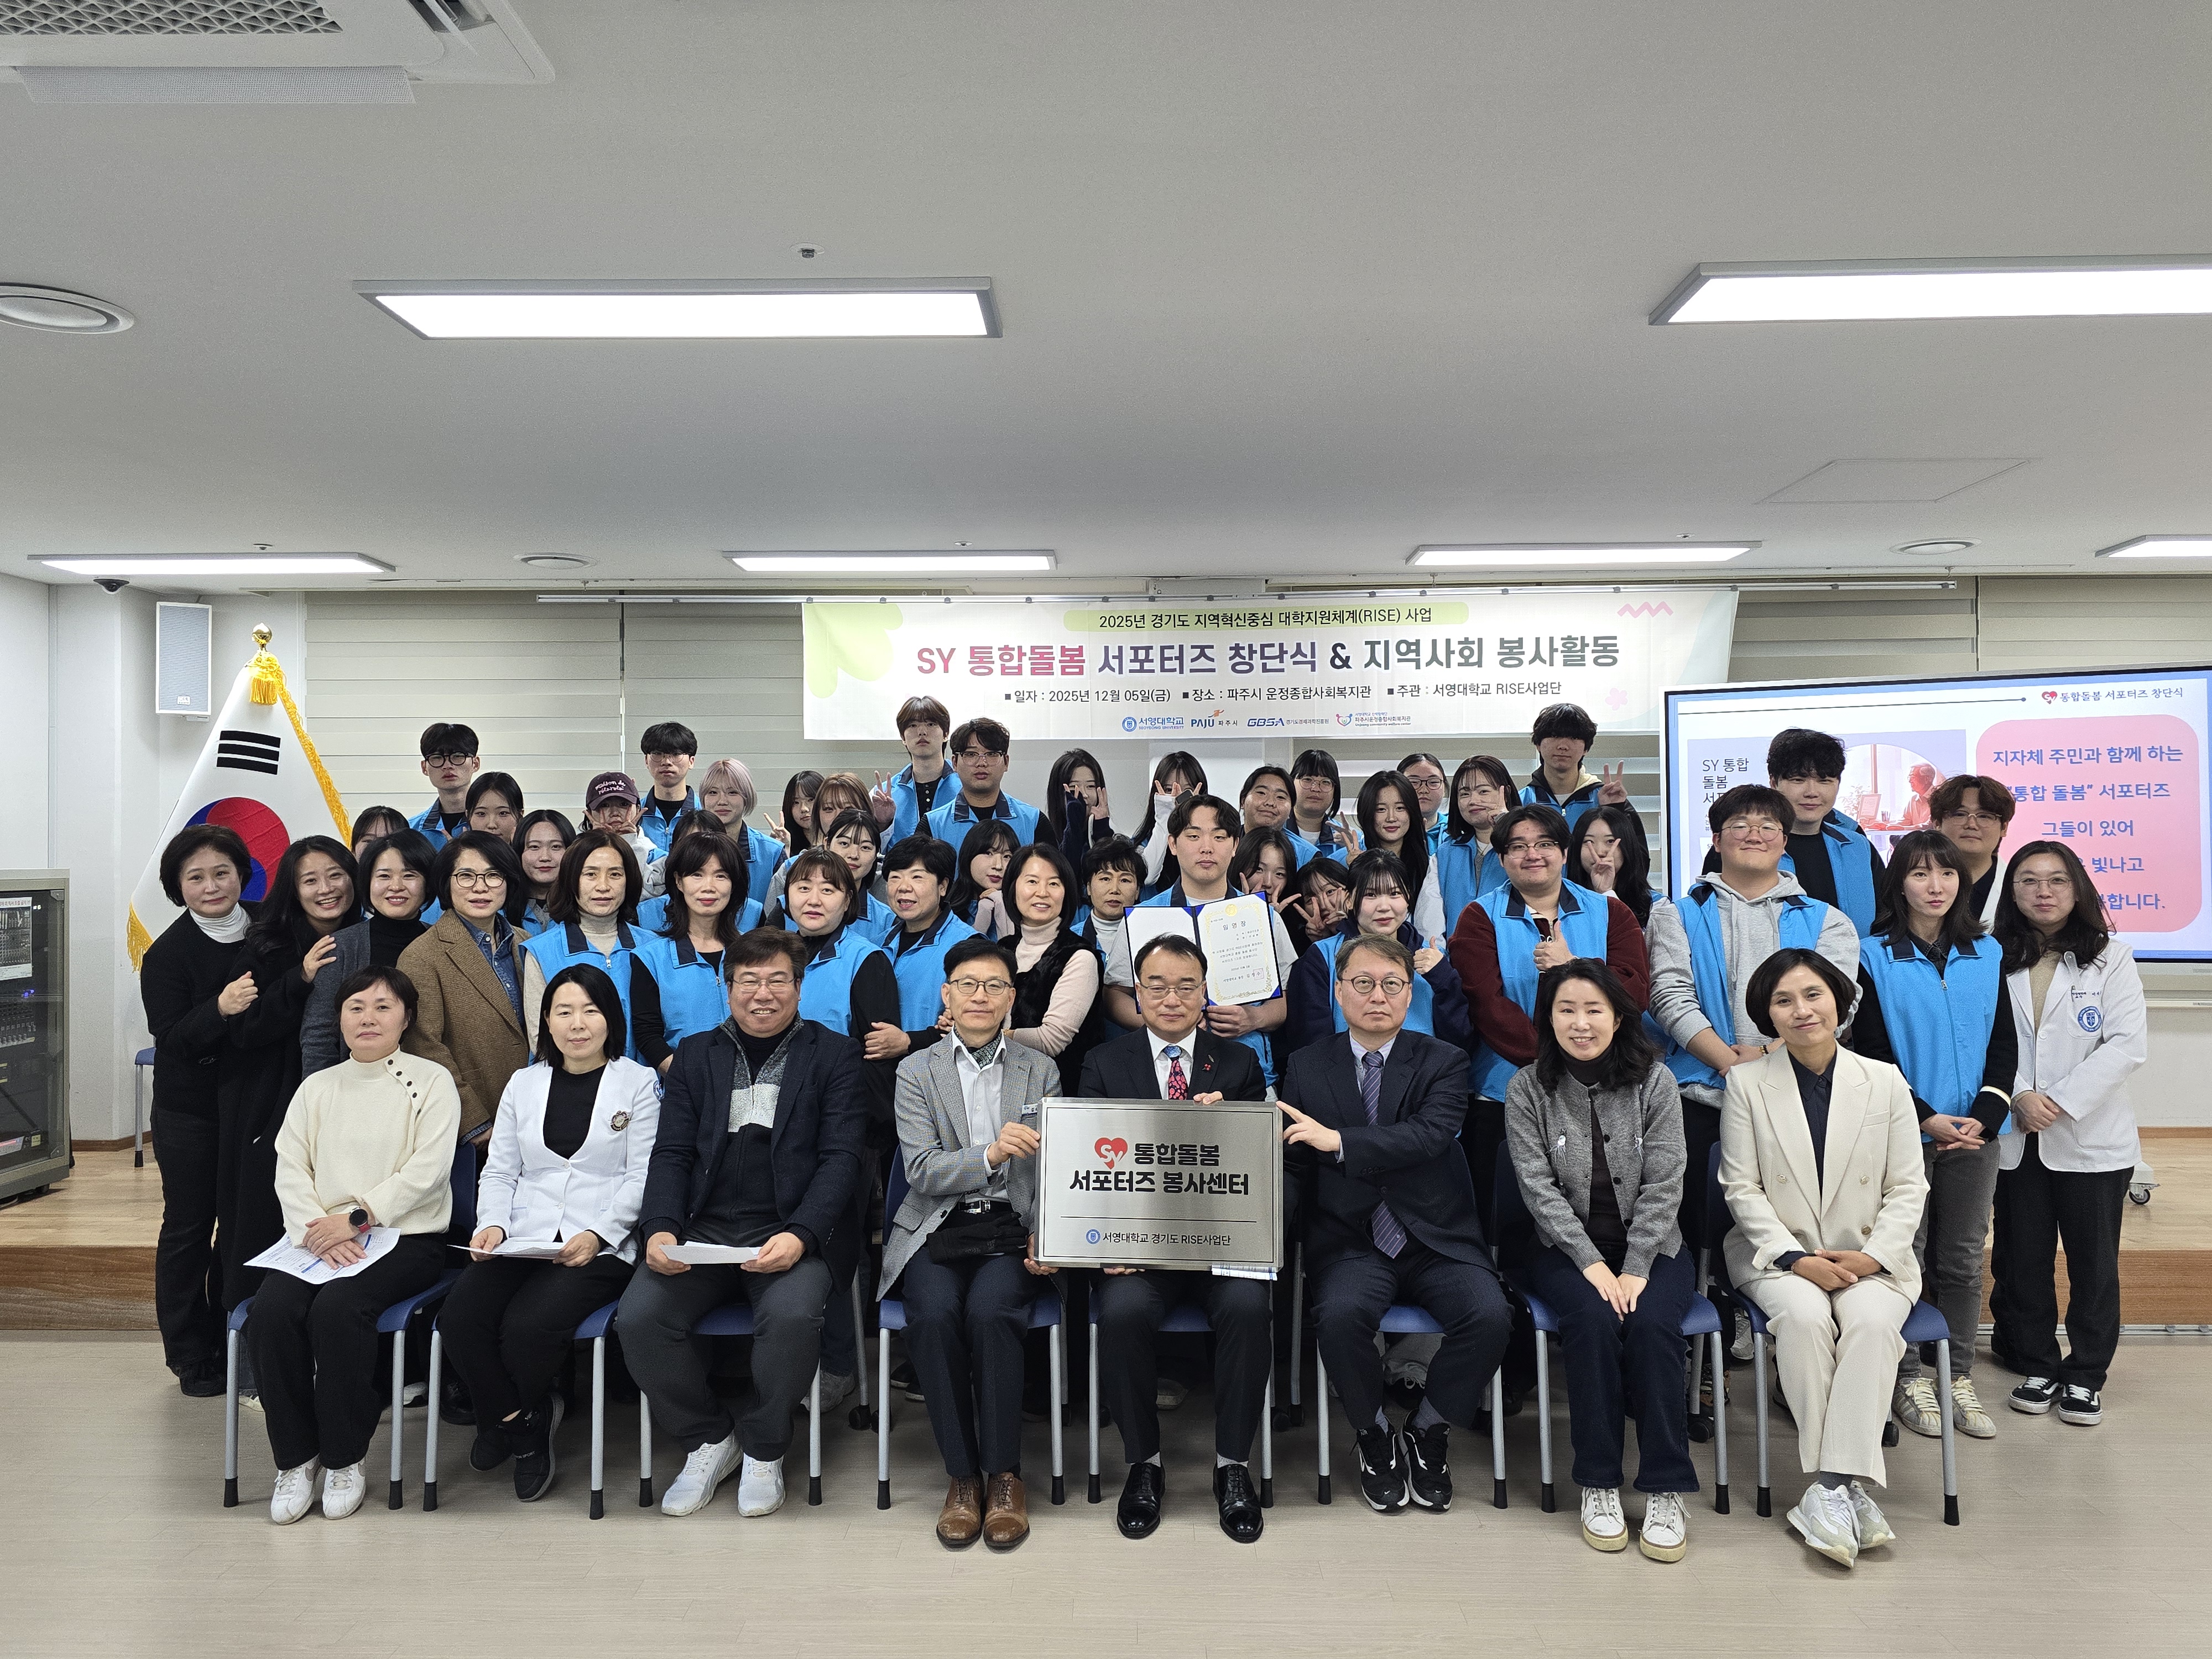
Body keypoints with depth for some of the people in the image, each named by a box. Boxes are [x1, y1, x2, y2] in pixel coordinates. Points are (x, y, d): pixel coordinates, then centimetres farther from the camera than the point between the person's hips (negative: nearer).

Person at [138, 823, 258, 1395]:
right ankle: (189, 1357, 18)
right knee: (188, 1228, 5)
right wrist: (220, 1008, -33)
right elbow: (170, 1037, -16)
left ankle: (227, 1346, 22)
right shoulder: (167, 954, -10)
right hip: (189, 1110, -3)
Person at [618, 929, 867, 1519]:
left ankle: (763, 1448, -2)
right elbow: (672, 1151, 10)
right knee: (638, 1316, -22)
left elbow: (841, 1156, -2)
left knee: (791, 1313, -32)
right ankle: (708, 1439, 5)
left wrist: (800, 1235, -18)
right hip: (704, 1229, 3)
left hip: (793, 1232, -3)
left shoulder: (834, 1055, 7)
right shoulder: (696, 1054, 17)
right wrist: (661, 1228, -10)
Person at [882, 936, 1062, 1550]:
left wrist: (1047, 1239, -11)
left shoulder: (1041, 1070, 10)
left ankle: (1004, 1475, -14)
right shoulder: (917, 1071, 6)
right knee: (934, 1313, -30)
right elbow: (921, 1172, -5)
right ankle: (962, 1475, -13)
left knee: (991, 1309, -30)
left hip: (1013, 1229, 0)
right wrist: (990, 1155, -23)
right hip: (939, 1229, 0)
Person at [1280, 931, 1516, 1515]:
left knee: (1490, 1316, -26)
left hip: (1438, 1242, 0)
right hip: (1351, 1243, 0)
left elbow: (1431, 1135, -16)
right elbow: (1293, 1167, 5)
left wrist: (1339, 1140, -26)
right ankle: (1376, 1439, 0)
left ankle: (1427, 1433, 2)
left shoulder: (1443, 1062, 3)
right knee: (1340, 1316, -30)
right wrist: (1269, 1226, -15)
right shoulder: (1307, 1066, 7)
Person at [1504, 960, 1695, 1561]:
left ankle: (1665, 1490, -14)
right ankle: (1598, 1484, -14)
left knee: (1651, 1325, -28)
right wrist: (1592, 1264, -17)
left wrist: (1635, 1270, -15)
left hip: (1651, 1247, 1)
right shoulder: (1528, 1089, -3)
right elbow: (1539, 1187, -7)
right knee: (1593, 1321, -29)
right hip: (1567, 1251, 0)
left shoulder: (1654, 1082, -2)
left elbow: (1663, 1184, -6)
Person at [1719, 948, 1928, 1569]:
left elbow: (1908, 1186, 5)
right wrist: (1794, 1257, -13)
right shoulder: (1747, 1082, 3)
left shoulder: (1885, 1082, 7)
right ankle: (1850, 1487, -24)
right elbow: (1741, 1189, -1)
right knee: (1804, 1315, -32)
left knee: (1872, 1320, -31)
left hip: (1870, 1258, 1)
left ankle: (1831, 1485, -30)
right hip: (1780, 1254, -1)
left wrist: (1874, 1255, -11)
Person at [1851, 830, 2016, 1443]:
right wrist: (1927, 1118, -13)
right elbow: (1871, 1051, -6)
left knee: (1964, 1259, 10)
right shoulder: (1875, 957, -4)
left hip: (1975, 1132, 4)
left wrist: (1984, 1116, -7)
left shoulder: (1987, 955, 8)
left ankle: (1959, 1380, 21)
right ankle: (1909, 1381, 14)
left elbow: (2004, 1043, 6)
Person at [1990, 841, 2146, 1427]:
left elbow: (2125, 1046, -8)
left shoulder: (2110, 958, 0)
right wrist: (2019, 1096, -16)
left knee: (2094, 1262, 7)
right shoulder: (1995, 961, 3)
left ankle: (2085, 1376, 22)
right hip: (2015, 1138, 1)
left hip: (2092, 1137, -1)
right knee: (2021, 1259, 8)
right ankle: (2036, 1367, 24)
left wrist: (2061, 1103, -16)